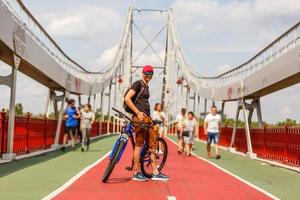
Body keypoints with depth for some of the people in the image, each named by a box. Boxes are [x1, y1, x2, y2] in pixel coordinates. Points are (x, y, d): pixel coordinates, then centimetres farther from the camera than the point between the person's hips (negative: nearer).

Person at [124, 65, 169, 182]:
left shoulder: (146, 87, 21)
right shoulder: (138, 84, -5)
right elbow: (127, 98, -16)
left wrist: (149, 117, 18)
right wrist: (138, 112, -18)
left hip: (147, 117, 9)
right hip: (140, 117, -9)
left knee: (152, 145, 8)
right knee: (139, 145, -5)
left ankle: (155, 173, 12)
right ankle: (136, 173, 3)